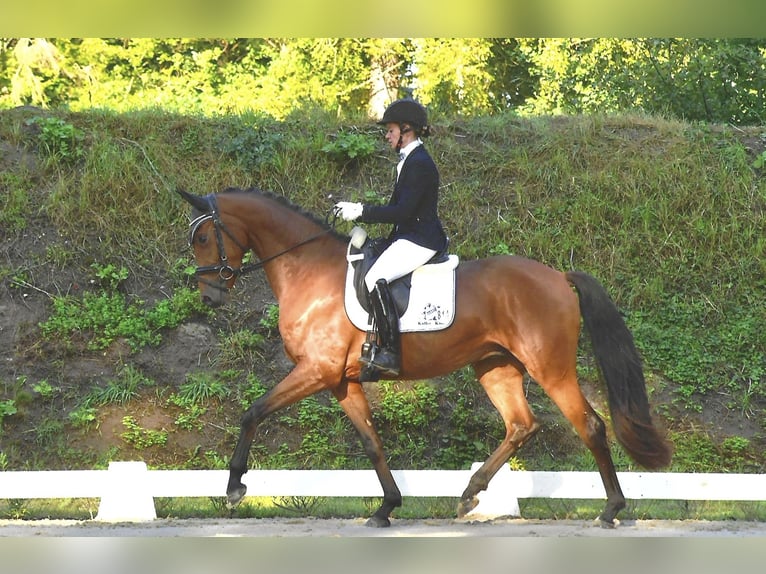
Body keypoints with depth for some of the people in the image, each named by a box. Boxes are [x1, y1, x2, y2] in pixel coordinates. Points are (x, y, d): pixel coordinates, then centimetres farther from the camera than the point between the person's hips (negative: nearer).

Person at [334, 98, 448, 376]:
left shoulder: (419, 164, -17)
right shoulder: (410, 160, 15)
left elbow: (403, 211, -23)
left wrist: (361, 212, -21)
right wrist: (359, 209, 14)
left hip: (421, 241, -11)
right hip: (409, 236, 11)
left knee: (375, 279, -26)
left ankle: (390, 353, -26)